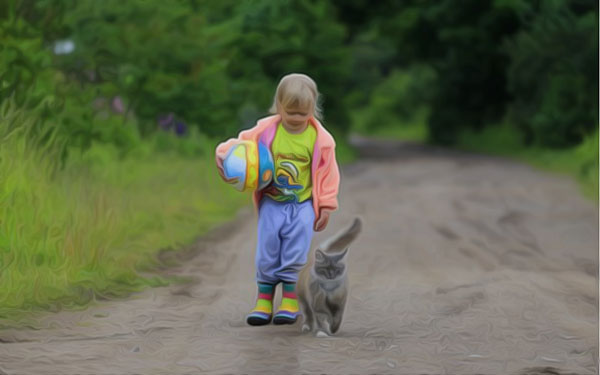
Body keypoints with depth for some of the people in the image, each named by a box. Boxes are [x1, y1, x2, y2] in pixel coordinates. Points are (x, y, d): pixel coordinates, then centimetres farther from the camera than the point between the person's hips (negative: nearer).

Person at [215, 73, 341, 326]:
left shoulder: (320, 139, -7)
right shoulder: (266, 130, -6)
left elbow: (328, 173, 0)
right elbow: (242, 144, 1)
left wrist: (326, 207, 1)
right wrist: (225, 153, -22)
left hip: (303, 204, -1)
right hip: (271, 203, 1)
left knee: (296, 251, -5)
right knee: (267, 249, 0)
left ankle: (290, 299, 6)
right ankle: (264, 298, 9)